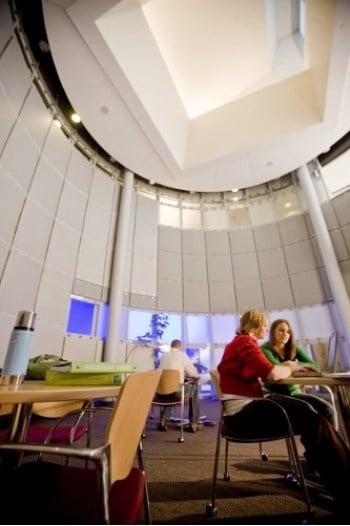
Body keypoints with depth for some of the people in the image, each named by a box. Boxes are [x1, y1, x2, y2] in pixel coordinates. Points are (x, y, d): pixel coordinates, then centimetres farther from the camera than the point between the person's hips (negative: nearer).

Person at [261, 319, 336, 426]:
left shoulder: (294, 349, 7)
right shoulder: (265, 349, -10)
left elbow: (315, 366, -1)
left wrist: (297, 365, -17)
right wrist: (292, 367, -8)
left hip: (294, 393, 5)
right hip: (275, 395, -5)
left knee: (327, 409, -16)